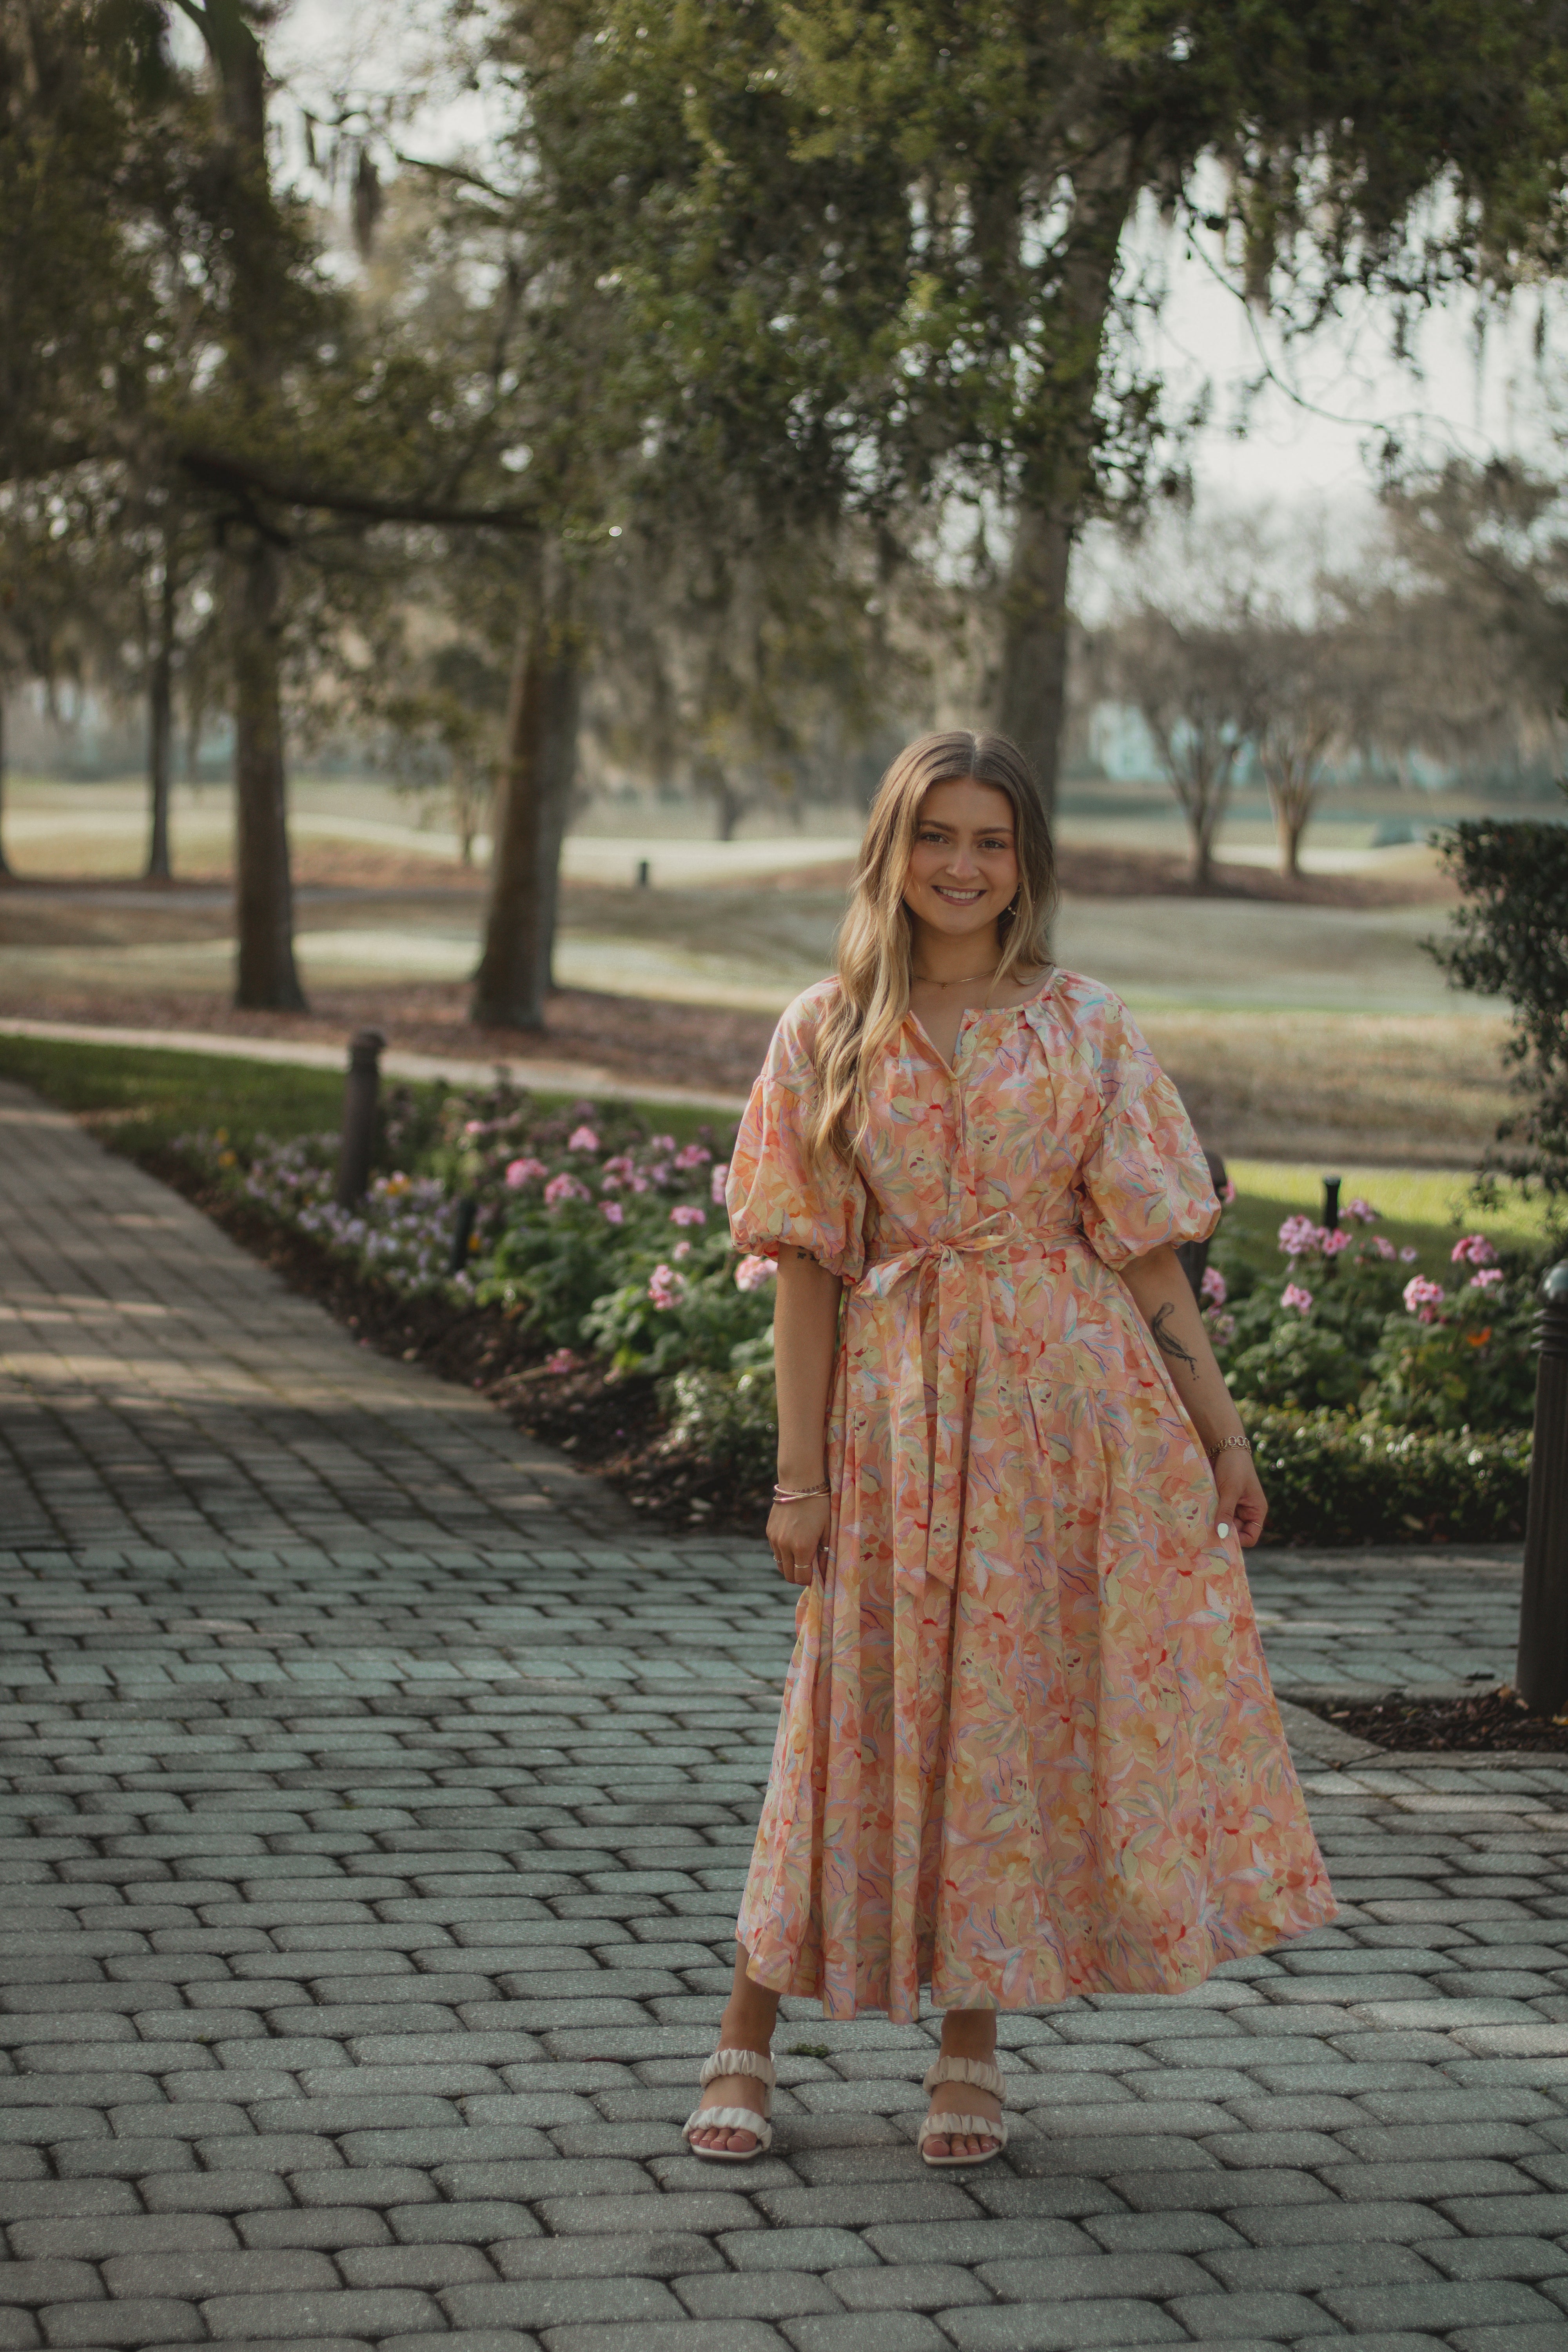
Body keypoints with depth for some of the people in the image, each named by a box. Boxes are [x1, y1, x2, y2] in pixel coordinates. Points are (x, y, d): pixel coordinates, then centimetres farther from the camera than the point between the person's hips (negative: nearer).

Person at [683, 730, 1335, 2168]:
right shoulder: (828, 1037, 3)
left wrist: (1220, 1427, 1)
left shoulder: (1086, 1029, 5)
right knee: (877, 1713, 1)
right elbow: (808, 1266, 1)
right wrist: (800, 1474, -3)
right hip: (898, 1402, -1)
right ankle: (745, 2046, 14)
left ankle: (974, 2050, 16)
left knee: (1030, 1708, 3)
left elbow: (1147, 1249, 5)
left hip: (1074, 1396, 1)